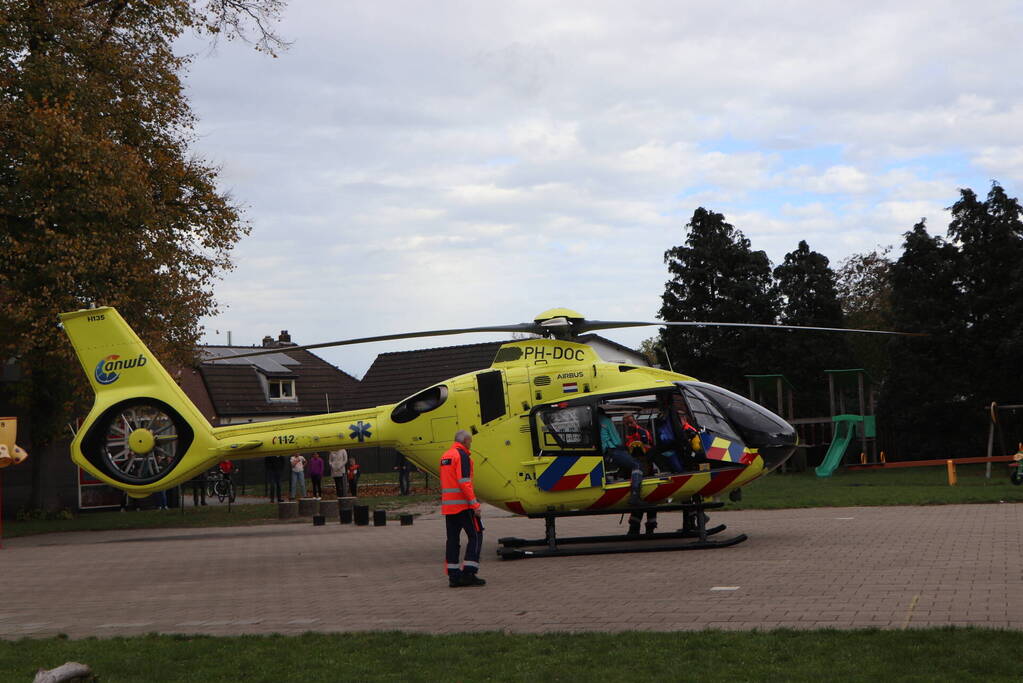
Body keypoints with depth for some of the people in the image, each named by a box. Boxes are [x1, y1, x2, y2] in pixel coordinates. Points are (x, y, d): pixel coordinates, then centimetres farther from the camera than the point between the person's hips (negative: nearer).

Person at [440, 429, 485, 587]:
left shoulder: (445, 456, 18)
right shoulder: (462, 455, -10)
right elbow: (464, 482, -18)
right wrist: (474, 504, -18)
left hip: (447, 505, 8)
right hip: (462, 504, -8)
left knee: (453, 539, 8)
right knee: (475, 536, -2)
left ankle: (453, 576, 6)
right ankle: (468, 573, -9)